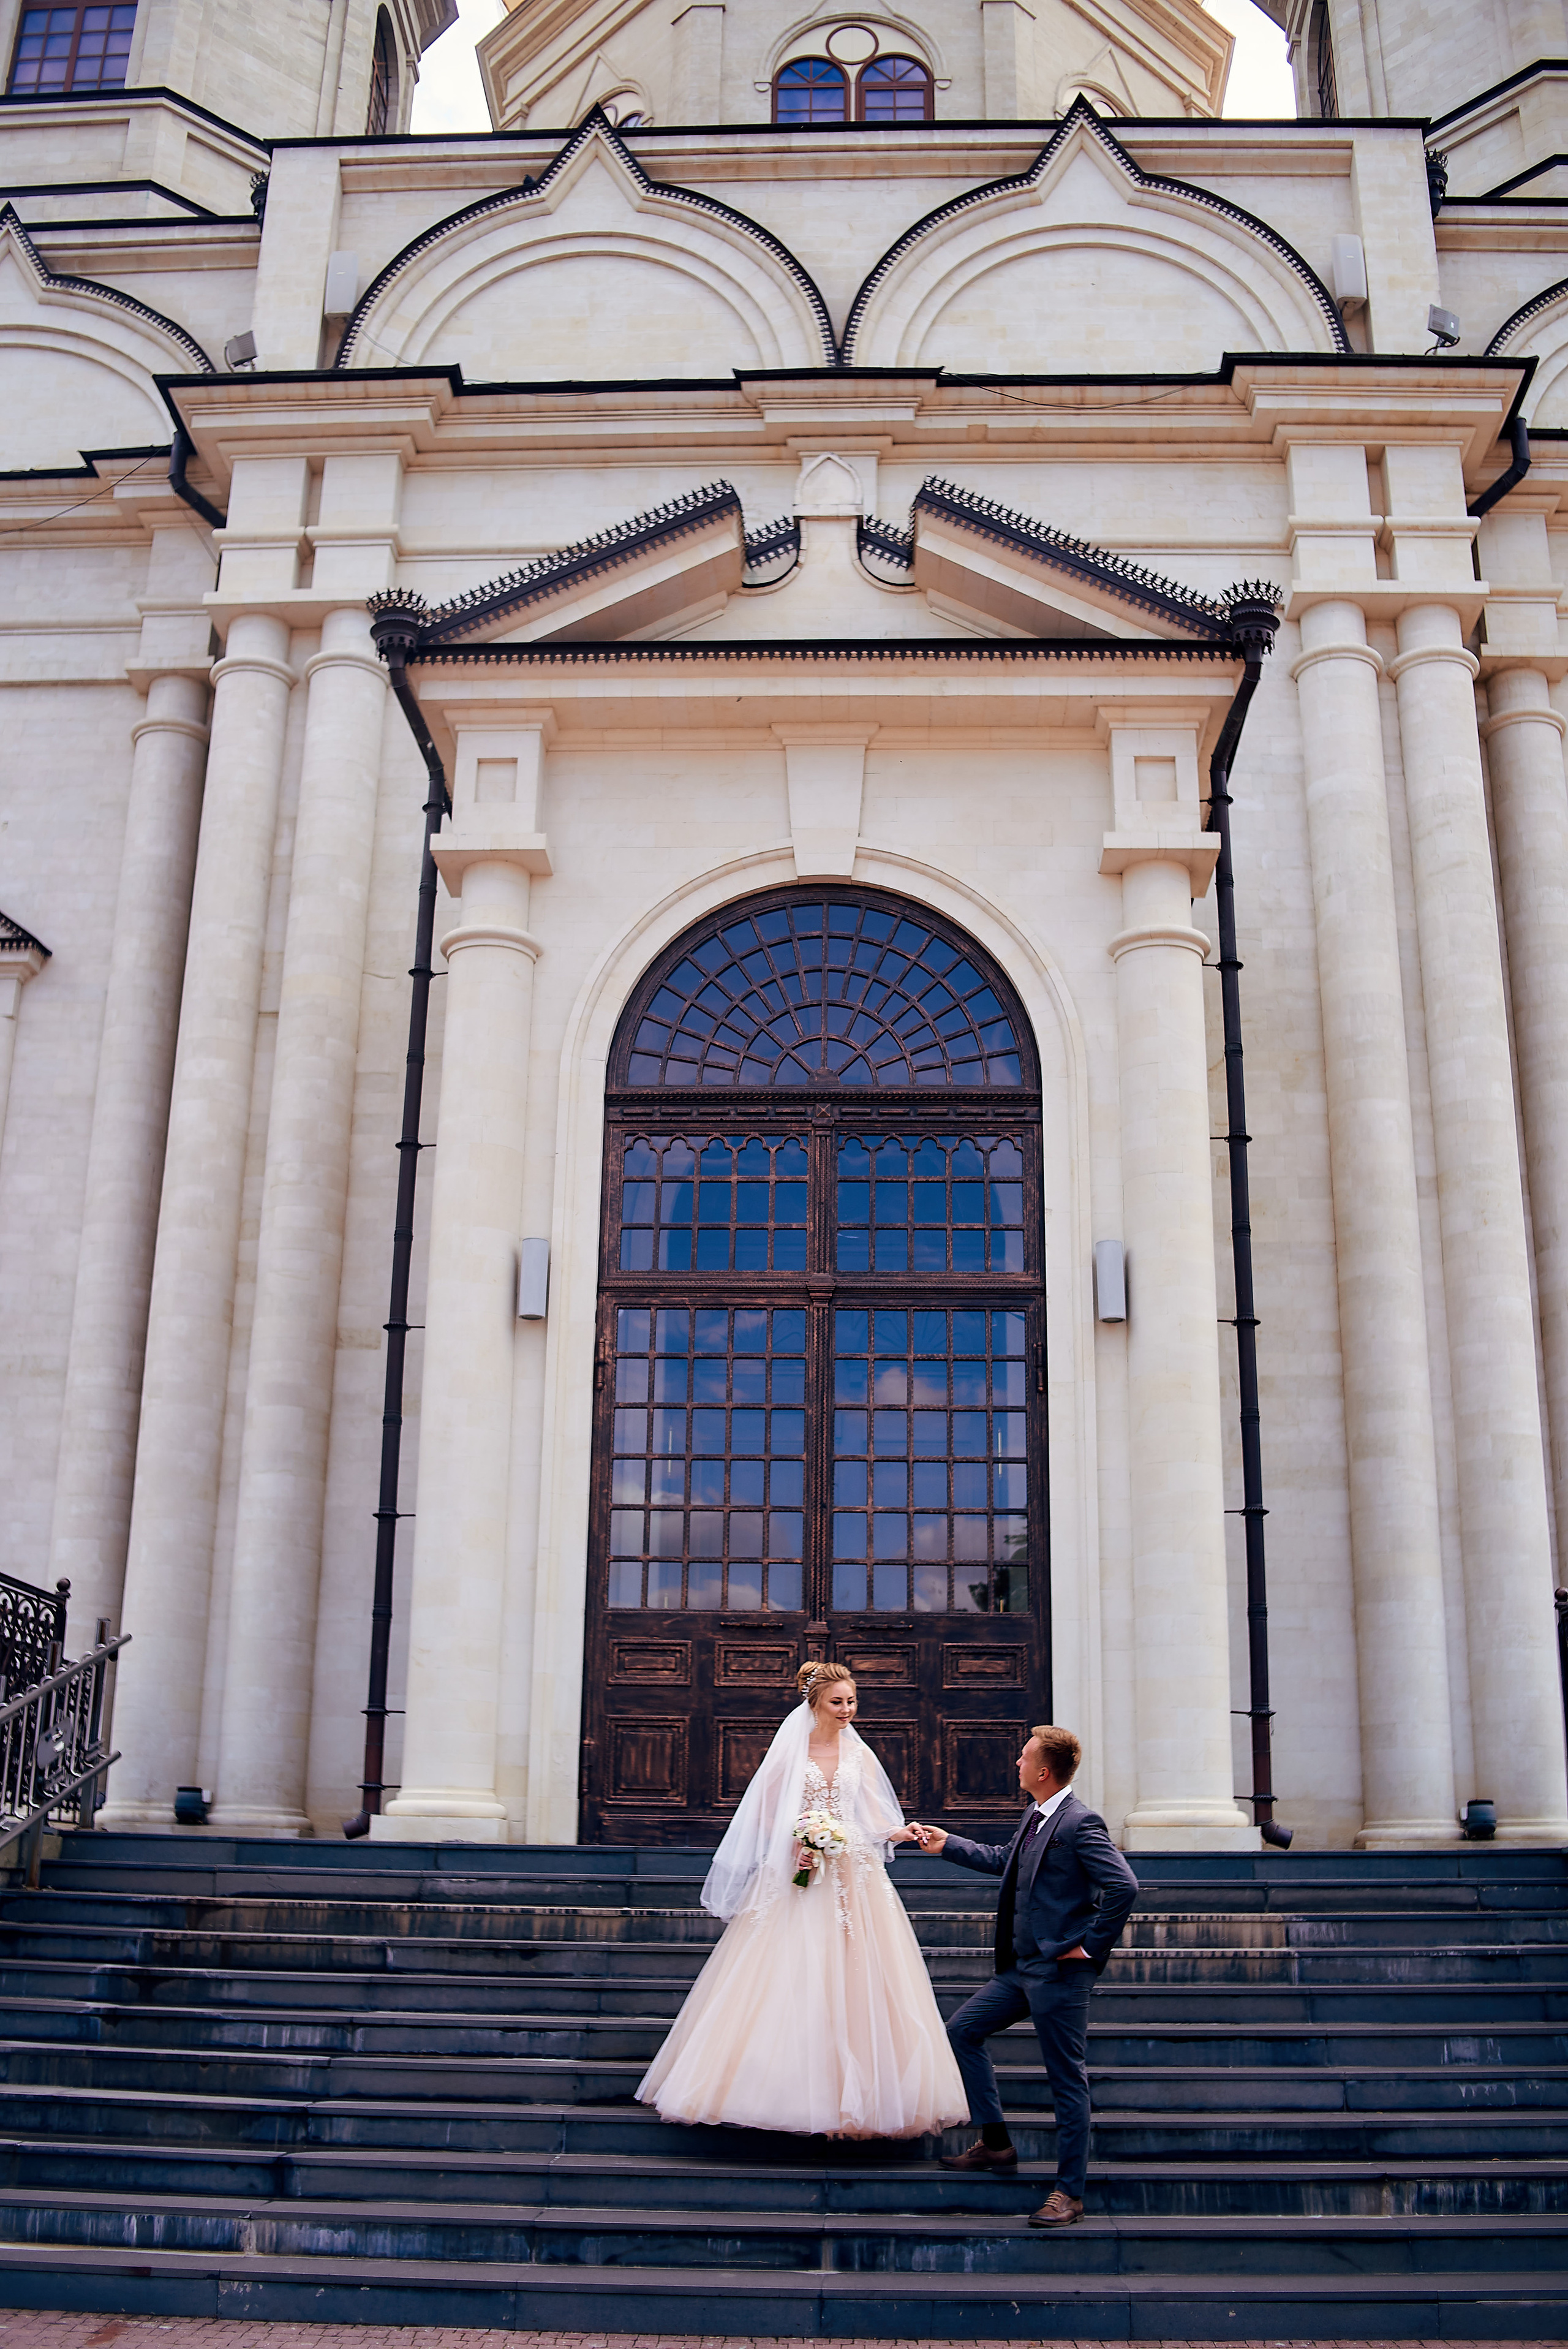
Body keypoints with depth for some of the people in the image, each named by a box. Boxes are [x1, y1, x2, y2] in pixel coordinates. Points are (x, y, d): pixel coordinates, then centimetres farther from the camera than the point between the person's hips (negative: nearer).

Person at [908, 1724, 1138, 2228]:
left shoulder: (1081, 1822, -18)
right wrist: (946, 1845, 30)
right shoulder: (1034, 1816, 11)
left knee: (1067, 2080, 0)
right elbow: (1004, 1860, 28)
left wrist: (1091, 1946, -18)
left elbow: (1123, 1887, -25)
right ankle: (995, 2143, 26)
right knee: (962, 2031, 15)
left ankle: (1069, 2192, 12)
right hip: (1020, 1968, 10)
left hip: (1060, 1973, -10)